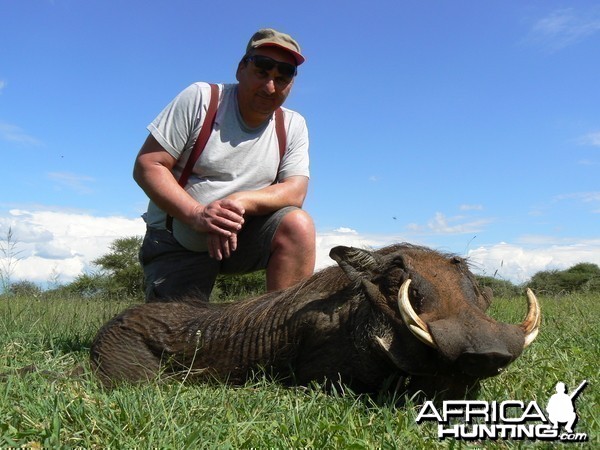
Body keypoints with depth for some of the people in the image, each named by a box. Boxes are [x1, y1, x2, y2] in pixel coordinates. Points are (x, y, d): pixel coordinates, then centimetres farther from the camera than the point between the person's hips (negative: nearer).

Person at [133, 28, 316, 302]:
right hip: (177, 240, -2)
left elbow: (295, 190, -8)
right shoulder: (200, 98, -7)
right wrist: (195, 214, -27)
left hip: (241, 234, 2)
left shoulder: (293, 126, 2)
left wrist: (241, 202, -28)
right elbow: (147, 166, -11)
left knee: (298, 224, -24)